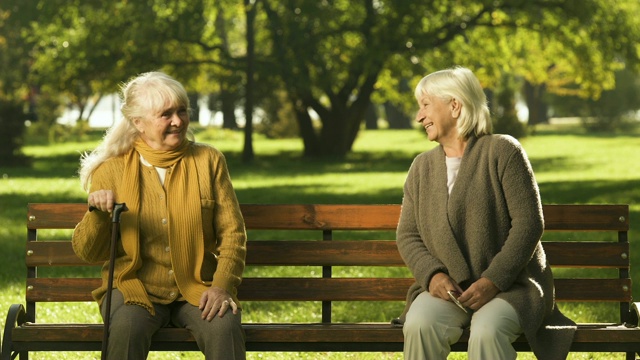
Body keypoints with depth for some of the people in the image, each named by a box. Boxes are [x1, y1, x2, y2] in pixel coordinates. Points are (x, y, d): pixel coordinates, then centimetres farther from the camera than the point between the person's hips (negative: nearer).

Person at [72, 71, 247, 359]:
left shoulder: (208, 161, 6)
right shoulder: (112, 169, 2)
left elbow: (232, 232, 6)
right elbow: (88, 253, 3)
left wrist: (222, 285, -10)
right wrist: (98, 214, -18)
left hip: (195, 289, 1)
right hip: (134, 287, -1)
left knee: (224, 326, -31)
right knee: (126, 327, -34)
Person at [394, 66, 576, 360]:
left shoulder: (503, 151, -1)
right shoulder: (422, 167, 15)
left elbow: (529, 223, -8)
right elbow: (407, 235, 11)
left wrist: (494, 281, -18)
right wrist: (432, 275, -10)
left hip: (510, 286, -4)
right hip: (446, 289, 4)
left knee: (487, 331, -36)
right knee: (420, 324, -30)